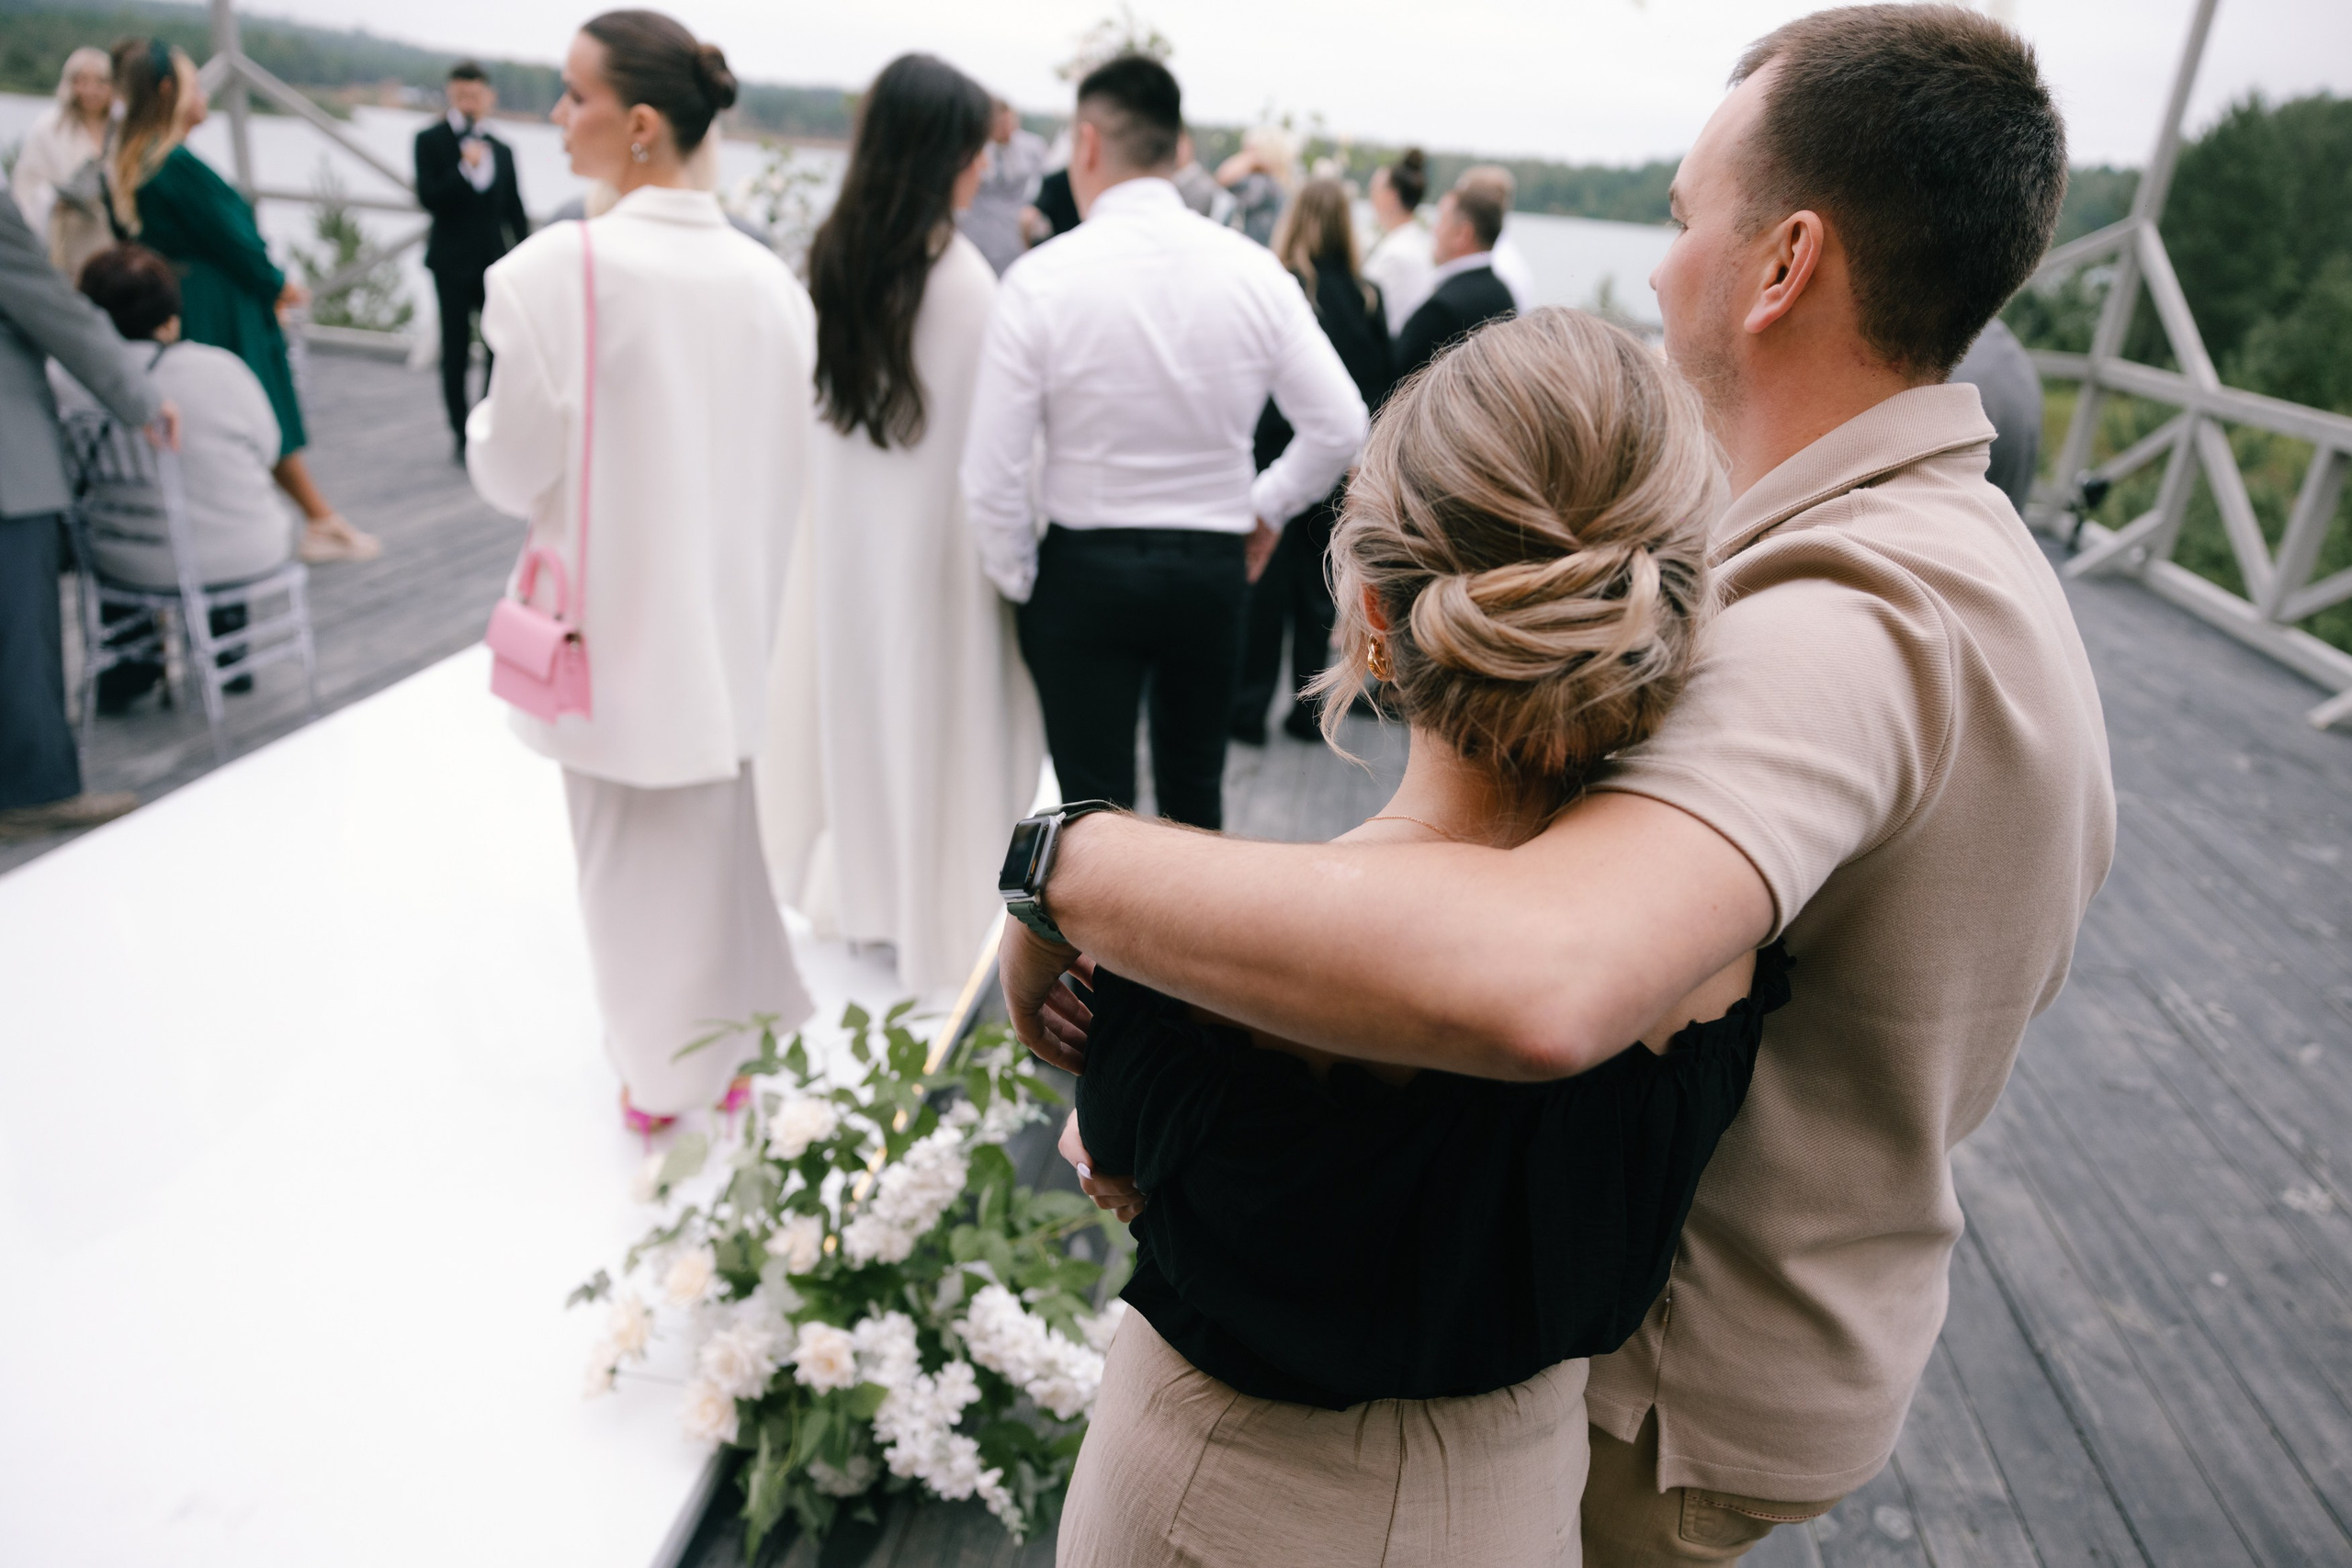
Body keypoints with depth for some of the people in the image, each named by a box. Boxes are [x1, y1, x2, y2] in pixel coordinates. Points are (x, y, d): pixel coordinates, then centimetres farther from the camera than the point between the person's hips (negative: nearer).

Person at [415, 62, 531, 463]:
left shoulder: (501, 150, 11)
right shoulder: (431, 140, 0)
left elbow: (516, 211, 12)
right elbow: (428, 198, -9)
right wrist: (465, 169, -19)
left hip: (494, 261, 3)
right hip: (453, 262, -3)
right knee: (456, 351, 2)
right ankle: (463, 434, 9)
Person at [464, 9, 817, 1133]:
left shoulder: (562, 266, -18)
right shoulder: (767, 276, -4)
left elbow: (513, 470, -11)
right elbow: (794, 456, 4)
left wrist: (486, 420, 10)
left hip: (620, 621, -4)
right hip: (738, 615, 4)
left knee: (632, 852, 14)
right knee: (720, 832, 20)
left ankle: (664, 1074, 30)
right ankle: (728, 1048, 36)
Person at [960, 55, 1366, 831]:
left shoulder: (1042, 277, -12)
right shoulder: (1255, 271, -5)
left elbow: (992, 474, -13)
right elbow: (1341, 426, -3)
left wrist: (1019, 583, 2)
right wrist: (1267, 505, 12)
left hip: (1087, 571, -3)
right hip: (1214, 566, 3)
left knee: (1095, 806, 7)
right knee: (1195, 784, 22)